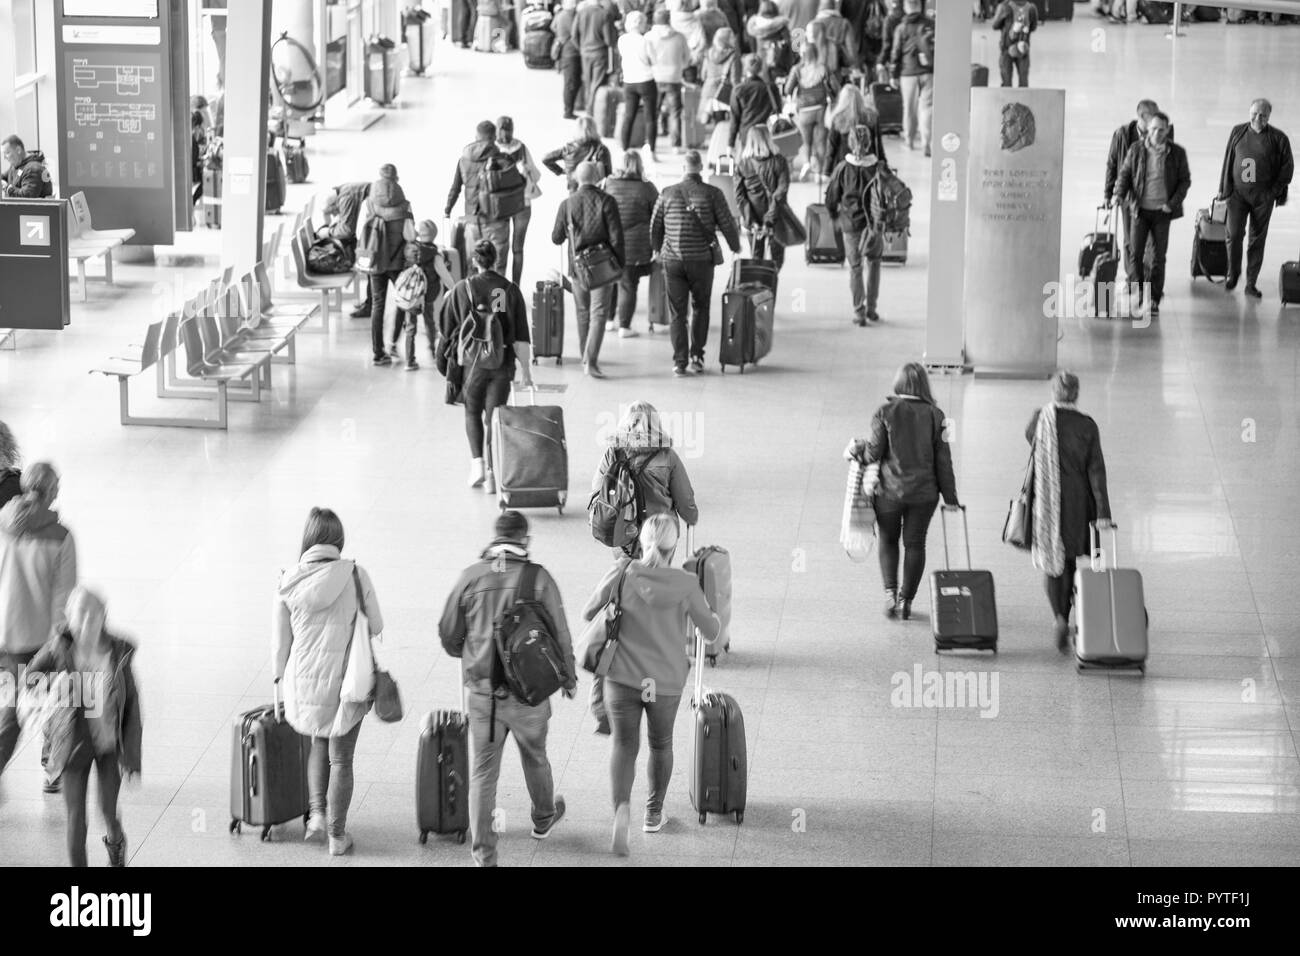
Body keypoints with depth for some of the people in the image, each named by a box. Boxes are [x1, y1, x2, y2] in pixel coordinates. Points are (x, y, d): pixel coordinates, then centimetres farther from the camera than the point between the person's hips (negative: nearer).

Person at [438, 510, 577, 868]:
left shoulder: (470, 577, -5)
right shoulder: (538, 578, -10)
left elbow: (448, 634, 2)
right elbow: (559, 634, -6)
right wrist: (567, 676, 11)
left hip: (481, 690, 1)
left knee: (482, 772, 8)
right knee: (534, 756, 24)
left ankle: (483, 853, 7)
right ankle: (543, 818, 48)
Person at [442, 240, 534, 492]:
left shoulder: (462, 289, -3)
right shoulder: (510, 290, 0)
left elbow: (447, 329, 1)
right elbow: (521, 337, 1)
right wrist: (526, 370, 6)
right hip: (503, 364, 1)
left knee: (473, 412, 18)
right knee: (494, 417, 8)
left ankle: (477, 462, 3)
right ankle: (491, 474, 5)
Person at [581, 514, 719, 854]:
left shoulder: (623, 572, -12)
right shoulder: (684, 584, -14)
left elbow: (589, 612, -1)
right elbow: (710, 632, -4)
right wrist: (715, 619, 18)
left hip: (622, 675, 0)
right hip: (666, 680, 0)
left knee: (624, 745, 7)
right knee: (660, 744, 22)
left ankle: (622, 808, -19)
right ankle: (653, 814, 36)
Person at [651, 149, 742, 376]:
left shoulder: (668, 193, -1)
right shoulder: (712, 193, -7)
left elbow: (655, 226, 8)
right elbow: (727, 224, -3)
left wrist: (657, 248, 28)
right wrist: (735, 247, 17)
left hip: (672, 261, 1)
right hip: (702, 260, -1)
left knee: (677, 313, 7)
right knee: (700, 308, 17)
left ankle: (679, 361, 2)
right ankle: (697, 355, 10)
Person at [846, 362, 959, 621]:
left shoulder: (884, 413, -9)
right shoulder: (935, 415, -4)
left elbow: (874, 452, -10)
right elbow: (943, 459, -2)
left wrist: (856, 448, 12)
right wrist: (950, 497, 3)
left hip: (890, 490, -1)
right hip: (924, 492, 1)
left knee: (888, 540, 17)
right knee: (915, 544, 12)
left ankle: (890, 591, 1)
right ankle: (905, 599, 12)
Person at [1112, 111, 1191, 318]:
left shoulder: (1177, 153, -2)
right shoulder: (1136, 150, 0)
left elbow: (1185, 180, 3)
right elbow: (1125, 173, 5)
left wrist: (1173, 203, -10)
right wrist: (1120, 193, -13)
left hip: (1162, 211, 0)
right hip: (1140, 209, 0)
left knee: (1159, 256, 2)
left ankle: (1154, 299, 11)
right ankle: (1140, 291, 13)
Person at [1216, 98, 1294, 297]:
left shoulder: (1278, 138, -2)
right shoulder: (1238, 132, 3)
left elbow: (1287, 167, 4)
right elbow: (1227, 161, 10)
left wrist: (1275, 191, -2)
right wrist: (1223, 188, 9)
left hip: (1263, 196, 0)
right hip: (1237, 192, 1)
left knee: (1257, 239, 4)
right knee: (1234, 234, -10)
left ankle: (1251, 284, 11)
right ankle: (1233, 273, 13)